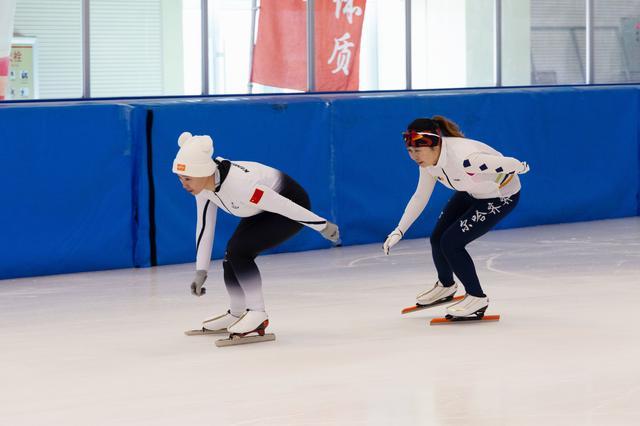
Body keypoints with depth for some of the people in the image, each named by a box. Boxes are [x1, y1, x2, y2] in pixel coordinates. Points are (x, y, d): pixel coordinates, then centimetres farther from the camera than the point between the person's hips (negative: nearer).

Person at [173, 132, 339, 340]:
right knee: (231, 258, 5)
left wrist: (323, 226, -21)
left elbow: (285, 206, -30)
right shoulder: (202, 182, -15)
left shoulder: (238, 183, -39)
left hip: (290, 204, -8)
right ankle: (236, 313, 28)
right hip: (262, 211, 8)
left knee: (238, 250, -21)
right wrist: (201, 271, -6)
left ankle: (257, 314, -12)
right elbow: (205, 225, -5)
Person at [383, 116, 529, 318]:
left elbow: (510, 164, -31)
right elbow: (420, 197, 0)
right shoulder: (428, 158, -14)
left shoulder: (463, 158, -41)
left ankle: (477, 298, 4)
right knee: (437, 238, 7)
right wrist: (399, 231, -4)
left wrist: (521, 167, -7)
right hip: (471, 192, 8)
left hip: (501, 196, -8)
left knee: (451, 242, -14)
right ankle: (445, 286, 36)